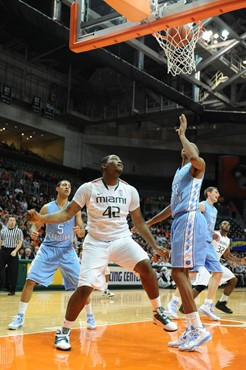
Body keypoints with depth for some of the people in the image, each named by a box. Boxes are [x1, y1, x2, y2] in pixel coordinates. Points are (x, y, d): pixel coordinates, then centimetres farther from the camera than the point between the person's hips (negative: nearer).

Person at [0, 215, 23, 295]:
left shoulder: (19, 231, 3)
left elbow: (20, 243, -2)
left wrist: (15, 251, -15)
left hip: (13, 252, -2)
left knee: (13, 272, -1)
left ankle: (12, 290, 7)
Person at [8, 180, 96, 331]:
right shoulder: (47, 207, -1)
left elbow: (82, 231, -2)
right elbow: (36, 225, 2)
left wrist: (79, 231, -26)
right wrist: (33, 232, -22)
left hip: (67, 250, 0)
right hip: (48, 249, 0)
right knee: (30, 281, -10)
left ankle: (90, 316, 11)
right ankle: (20, 317, 2)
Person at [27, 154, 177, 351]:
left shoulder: (130, 190, 2)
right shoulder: (88, 188, -7)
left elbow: (139, 222, 10)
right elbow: (67, 213, -5)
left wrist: (155, 246, 6)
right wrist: (41, 218, -21)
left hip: (122, 239, 2)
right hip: (96, 242, -2)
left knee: (145, 266, -23)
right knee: (84, 288, -13)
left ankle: (158, 313, -1)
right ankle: (64, 331, 9)